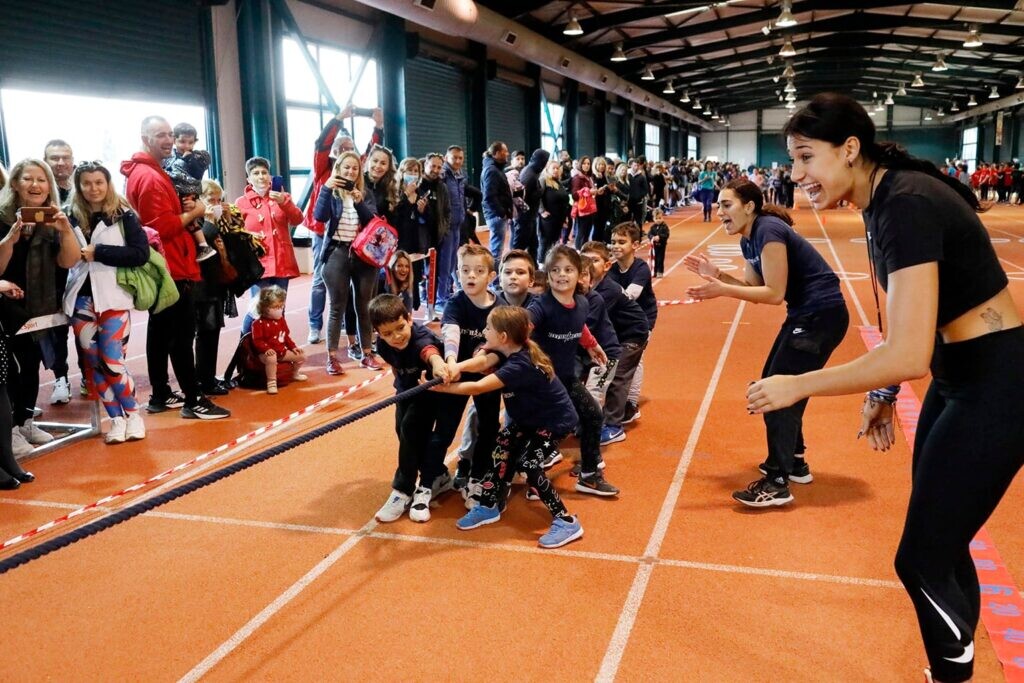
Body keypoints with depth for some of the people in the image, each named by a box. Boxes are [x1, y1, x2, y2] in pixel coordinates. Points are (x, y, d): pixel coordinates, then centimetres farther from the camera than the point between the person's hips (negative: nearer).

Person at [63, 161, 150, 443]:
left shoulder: (124, 216, -1)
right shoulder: (72, 217, 8)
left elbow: (141, 253, -10)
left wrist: (97, 252, -13)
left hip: (112, 298, -4)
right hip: (81, 298, 4)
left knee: (111, 361, -8)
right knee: (93, 363, 4)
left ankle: (133, 414, 10)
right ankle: (116, 419, 14)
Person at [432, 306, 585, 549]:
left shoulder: (519, 365, -34)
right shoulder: (508, 350, -9)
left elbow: (478, 388, -39)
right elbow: (483, 362, -28)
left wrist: (440, 387, -37)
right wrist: (454, 367, -47)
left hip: (555, 420, -9)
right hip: (529, 416, 9)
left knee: (527, 462, -17)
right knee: (503, 448, 2)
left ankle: (567, 521, -9)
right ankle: (489, 506, 15)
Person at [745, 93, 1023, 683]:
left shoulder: (907, 205, -26)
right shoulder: (886, 199, 3)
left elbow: (908, 356, -32)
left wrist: (796, 387, -23)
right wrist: (884, 394, 15)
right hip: (959, 375, 10)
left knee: (922, 559, 0)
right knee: (940, 541, 19)